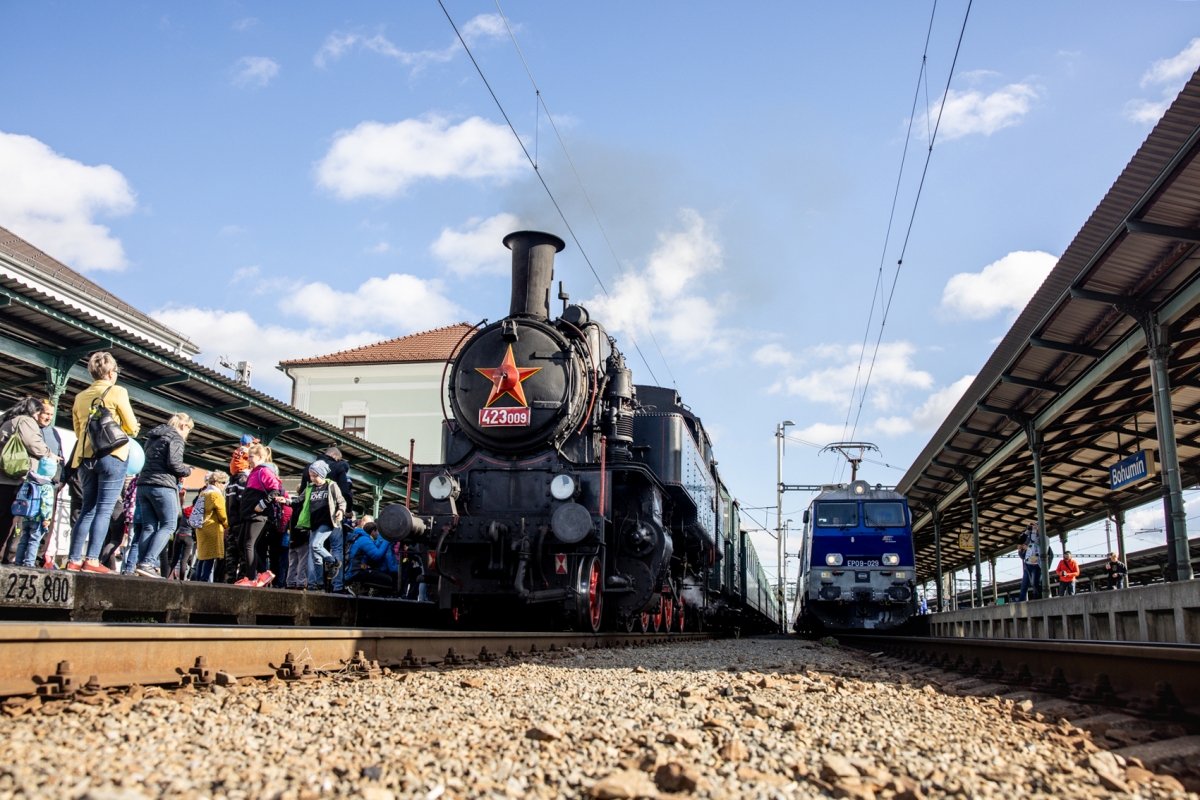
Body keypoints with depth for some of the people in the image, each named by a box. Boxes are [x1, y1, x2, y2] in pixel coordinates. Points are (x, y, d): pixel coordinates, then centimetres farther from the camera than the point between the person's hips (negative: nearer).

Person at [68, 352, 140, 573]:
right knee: (104, 510, -6)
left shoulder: (80, 397, 14)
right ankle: (92, 560, -12)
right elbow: (131, 427, 0)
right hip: (111, 457, -5)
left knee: (87, 510, 10)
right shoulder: (117, 392, -2)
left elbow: (78, 431, 19)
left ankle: (74, 560, 6)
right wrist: (132, 429, 22)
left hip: (85, 458, 5)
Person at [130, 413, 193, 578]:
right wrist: (187, 471, 6)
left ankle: (142, 564, -1)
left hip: (143, 484, 8)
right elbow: (174, 464, -14)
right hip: (162, 486, -8)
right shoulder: (176, 438, -3)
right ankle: (147, 563, -15)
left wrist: (177, 475, 15)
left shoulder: (154, 437, 23)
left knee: (148, 526, 7)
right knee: (169, 525, -4)